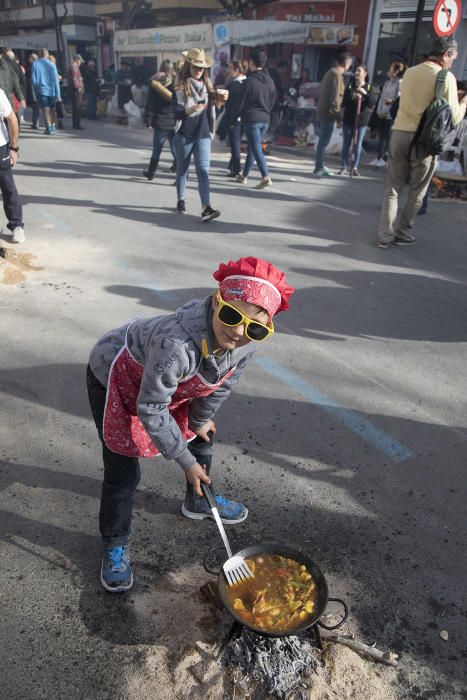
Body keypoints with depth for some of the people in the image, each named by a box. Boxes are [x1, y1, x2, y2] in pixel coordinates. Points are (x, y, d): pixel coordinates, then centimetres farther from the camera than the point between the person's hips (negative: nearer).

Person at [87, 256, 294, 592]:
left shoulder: (248, 341, -25)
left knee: (202, 437, 20)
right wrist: (186, 461, -21)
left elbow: (223, 382, -4)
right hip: (116, 377, -6)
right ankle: (115, 544, 25)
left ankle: (199, 502, 49)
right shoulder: (177, 343, -46)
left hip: (176, 381, 7)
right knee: (123, 472, -3)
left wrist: (200, 419, 10)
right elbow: (151, 410, -32)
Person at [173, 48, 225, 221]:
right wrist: (188, 111, -31)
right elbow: (176, 112, -12)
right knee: (182, 169, 10)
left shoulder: (207, 84, 9)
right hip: (184, 134, -3)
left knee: (203, 170, -9)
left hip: (203, 134, 3)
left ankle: (206, 208, -18)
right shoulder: (181, 86, -6)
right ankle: (181, 200, 28)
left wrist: (218, 99, 2)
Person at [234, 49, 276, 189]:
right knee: (252, 147, 16)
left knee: (256, 149, -8)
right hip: (265, 119, 7)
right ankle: (244, 175, 26)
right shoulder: (270, 81, 7)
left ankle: (266, 177, -20)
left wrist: (235, 115, 4)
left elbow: (242, 101, -9)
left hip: (251, 118, -7)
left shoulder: (250, 80, -12)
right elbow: (273, 100, 13)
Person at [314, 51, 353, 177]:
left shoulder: (330, 72, 16)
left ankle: (320, 165, 20)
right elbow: (335, 97, -19)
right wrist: (338, 116, -17)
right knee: (324, 141, -6)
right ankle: (319, 168, -4)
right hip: (329, 112, -9)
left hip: (322, 110, 9)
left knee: (323, 140, 14)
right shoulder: (337, 75, -13)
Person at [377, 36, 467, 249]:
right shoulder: (446, 77, -4)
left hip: (399, 133, 4)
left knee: (392, 189, 7)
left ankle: (385, 235, 2)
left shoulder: (410, 72, 11)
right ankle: (402, 233, 17)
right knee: (417, 191, 11)